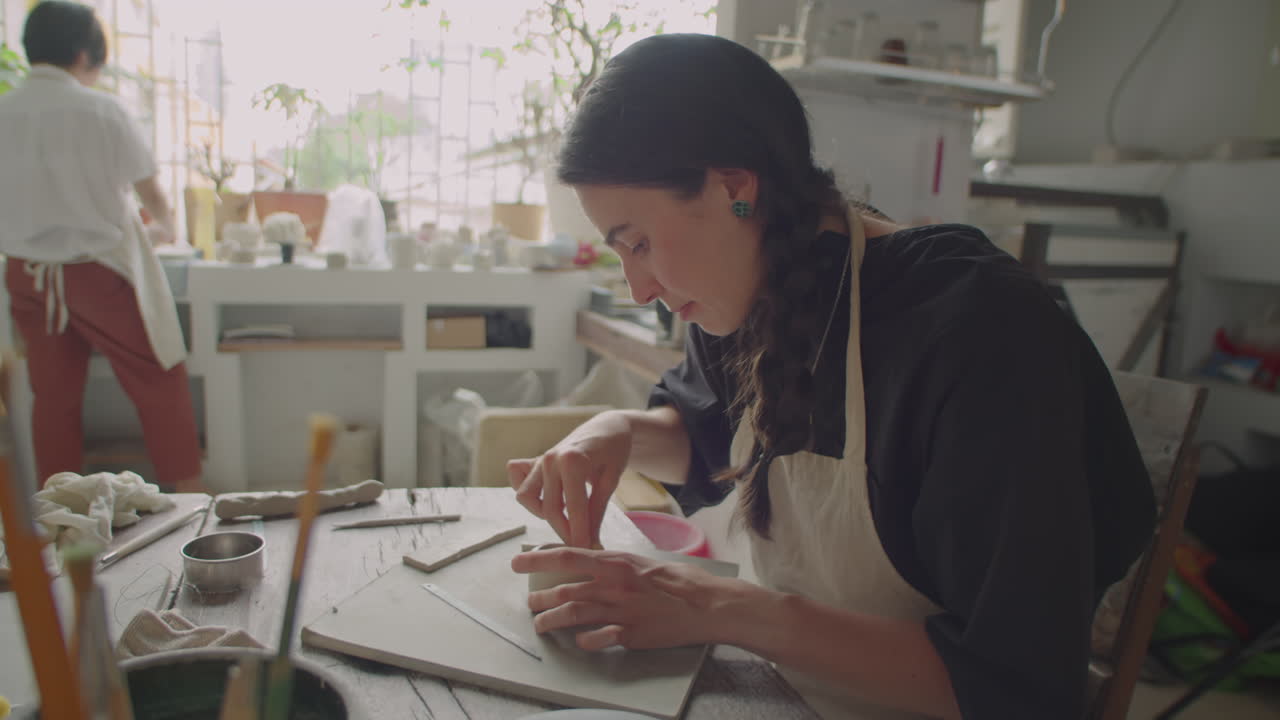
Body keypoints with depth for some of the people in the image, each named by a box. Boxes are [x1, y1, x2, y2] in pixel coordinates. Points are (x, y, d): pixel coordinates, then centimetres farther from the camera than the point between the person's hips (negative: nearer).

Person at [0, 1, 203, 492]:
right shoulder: (100, 110, -11)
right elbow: (151, 194, -2)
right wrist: (165, 226, 19)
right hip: (100, 271, -4)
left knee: (54, 396, 13)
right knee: (159, 383, 6)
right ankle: (186, 494, 11)